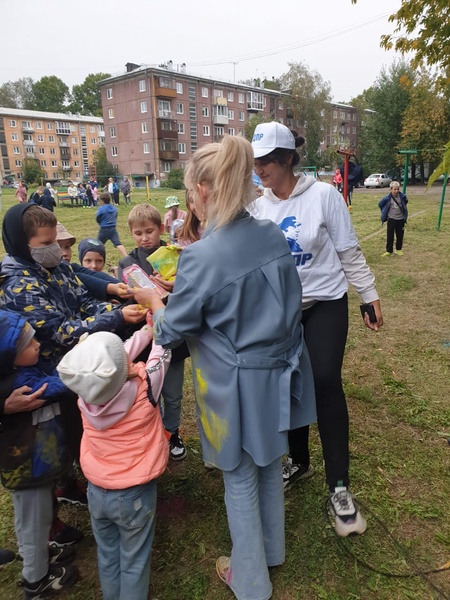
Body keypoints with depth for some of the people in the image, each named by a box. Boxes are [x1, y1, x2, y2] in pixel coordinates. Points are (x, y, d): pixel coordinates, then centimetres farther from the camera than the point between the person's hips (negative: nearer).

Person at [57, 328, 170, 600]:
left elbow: (113, 361, 0)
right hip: (134, 494, -4)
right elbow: (162, 352, -10)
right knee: (134, 561, 18)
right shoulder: (143, 387, -28)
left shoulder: (86, 393, -17)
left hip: (97, 492, 4)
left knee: (107, 556, 26)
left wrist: (146, 331, 9)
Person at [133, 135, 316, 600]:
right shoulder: (274, 236, -5)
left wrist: (153, 300, 8)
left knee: (240, 481, 16)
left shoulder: (201, 257, -24)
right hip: (277, 374, 7)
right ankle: (271, 550, 53)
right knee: (269, 465, 27)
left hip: (237, 385, -6)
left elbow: (173, 330, -13)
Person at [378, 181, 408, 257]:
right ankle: (389, 251, 7)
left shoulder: (402, 197, -6)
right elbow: (380, 204, 3)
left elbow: (406, 202, 17)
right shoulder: (387, 198, -13)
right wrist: (385, 213, 7)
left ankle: (398, 249, 22)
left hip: (401, 219, 2)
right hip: (391, 219, -2)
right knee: (390, 236, 0)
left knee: (400, 235, 9)